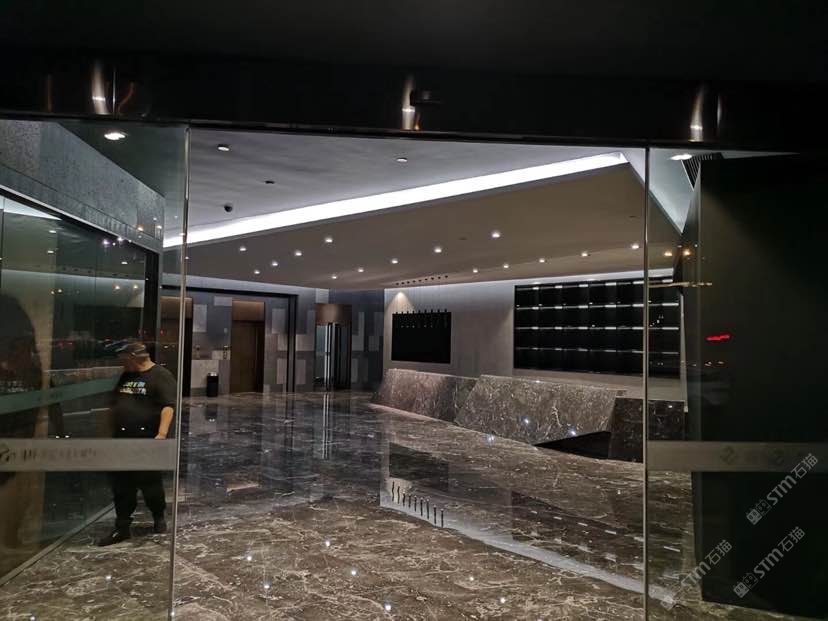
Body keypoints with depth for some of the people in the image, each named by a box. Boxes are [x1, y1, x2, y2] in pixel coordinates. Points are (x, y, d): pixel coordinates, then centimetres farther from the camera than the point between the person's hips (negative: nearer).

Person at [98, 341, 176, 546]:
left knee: (150, 484, 4)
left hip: (147, 441, -7)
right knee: (121, 487, 8)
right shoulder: (126, 376, 15)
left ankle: (159, 518, 27)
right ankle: (122, 528, 18)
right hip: (122, 441, 7)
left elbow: (168, 406, -19)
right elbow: (115, 404, 24)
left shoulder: (161, 376, -10)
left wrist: (162, 433, -30)